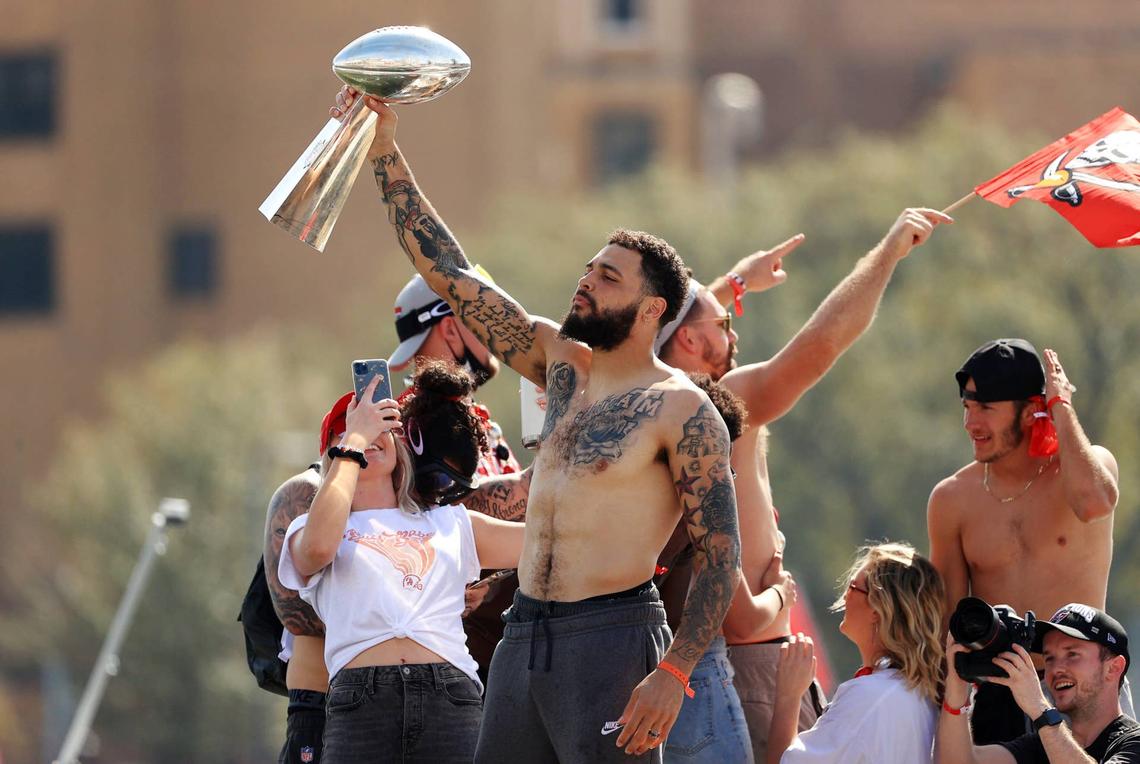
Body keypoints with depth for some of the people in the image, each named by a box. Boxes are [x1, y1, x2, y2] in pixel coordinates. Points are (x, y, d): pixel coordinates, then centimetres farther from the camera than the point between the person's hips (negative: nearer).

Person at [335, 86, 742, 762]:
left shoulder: (681, 411, -6)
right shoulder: (562, 364, 14)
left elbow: (722, 556, -10)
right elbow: (451, 274, 15)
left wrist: (672, 674, -20)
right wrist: (386, 153, 11)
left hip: (612, 637, -7)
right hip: (523, 637, 7)